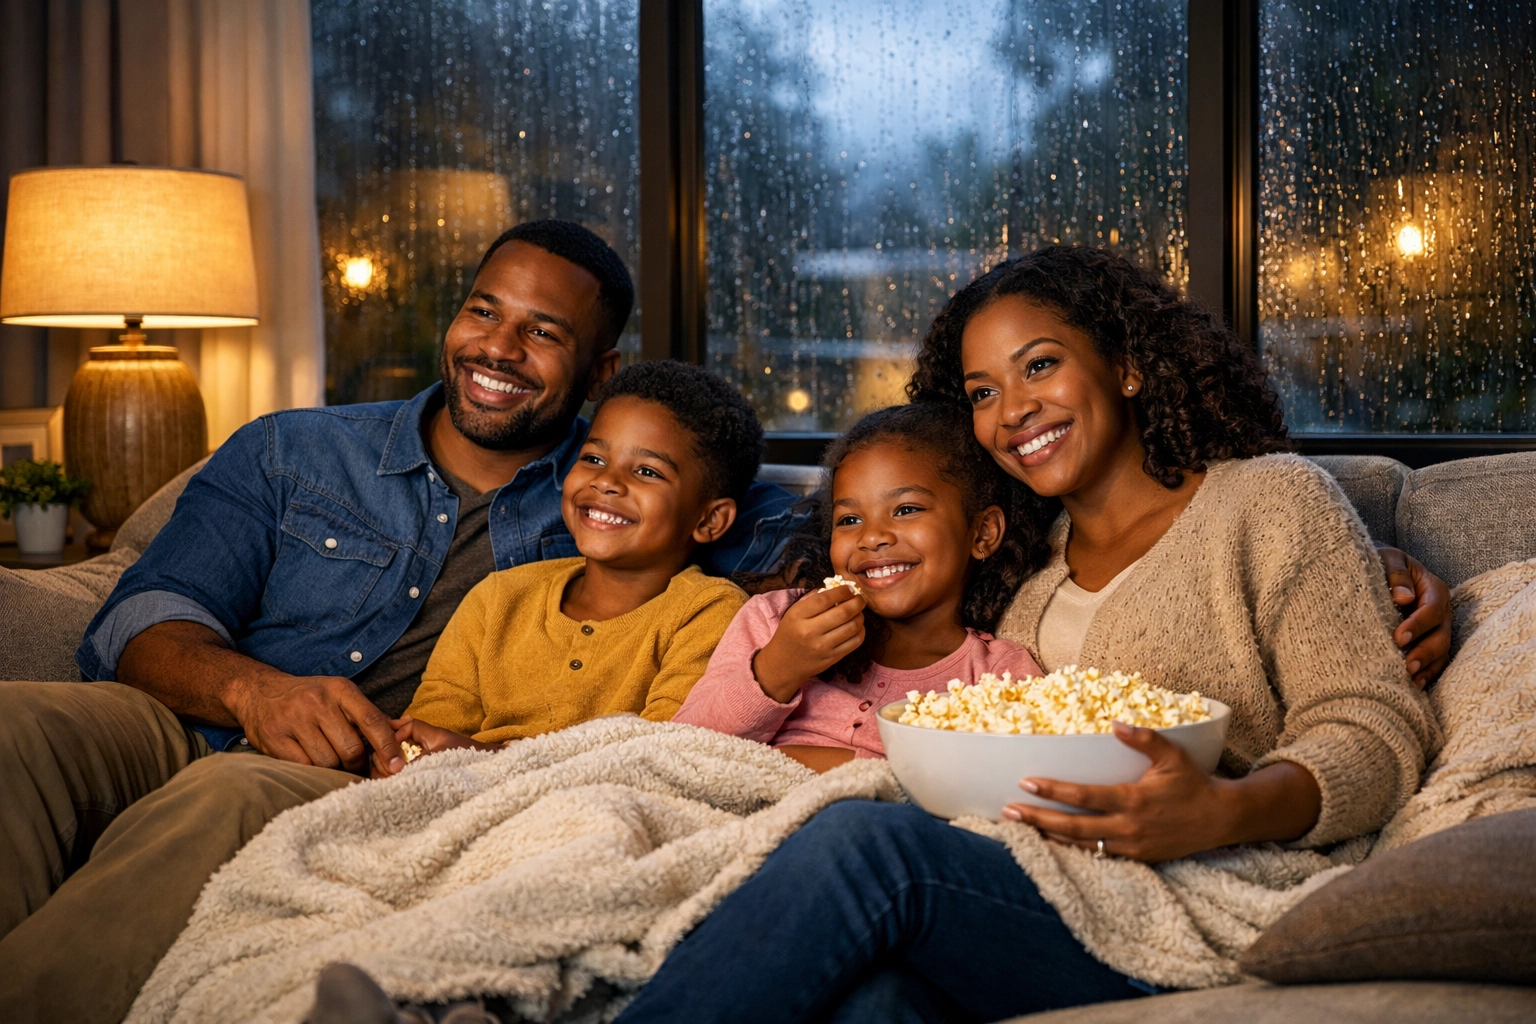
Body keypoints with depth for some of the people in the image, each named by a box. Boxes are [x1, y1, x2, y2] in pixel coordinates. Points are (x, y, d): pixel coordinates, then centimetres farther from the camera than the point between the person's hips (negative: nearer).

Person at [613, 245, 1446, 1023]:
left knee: (864, 843, -31)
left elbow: (1376, 732, -2)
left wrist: (1229, 813, -22)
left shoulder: (1269, 499, 8)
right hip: (1026, 889, 4)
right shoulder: (1020, 560, 25)